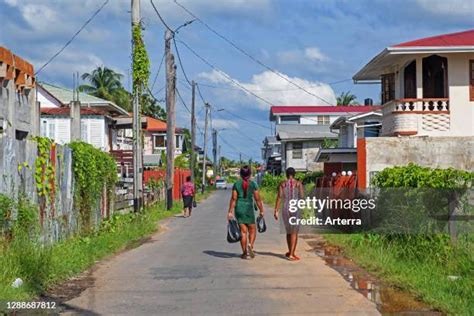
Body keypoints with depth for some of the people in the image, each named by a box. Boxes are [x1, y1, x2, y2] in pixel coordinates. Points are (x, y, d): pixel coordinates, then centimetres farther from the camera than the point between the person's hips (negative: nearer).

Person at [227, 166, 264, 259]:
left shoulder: (236, 184, 0)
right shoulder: (253, 184, -4)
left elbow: (233, 199, -3)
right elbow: (257, 199, -4)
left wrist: (230, 211, 0)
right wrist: (261, 210, 5)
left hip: (239, 209, 2)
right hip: (249, 209, -2)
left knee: (243, 231, 7)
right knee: (252, 230, 13)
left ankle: (245, 253, 7)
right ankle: (250, 245, -12)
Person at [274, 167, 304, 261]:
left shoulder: (282, 184, 2)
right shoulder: (298, 183, -3)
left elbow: (279, 197, -5)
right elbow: (302, 196, -10)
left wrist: (276, 211, -6)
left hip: (285, 208, 3)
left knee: (288, 231, 18)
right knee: (294, 232, -1)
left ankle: (290, 252, 30)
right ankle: (291, 254, -9)